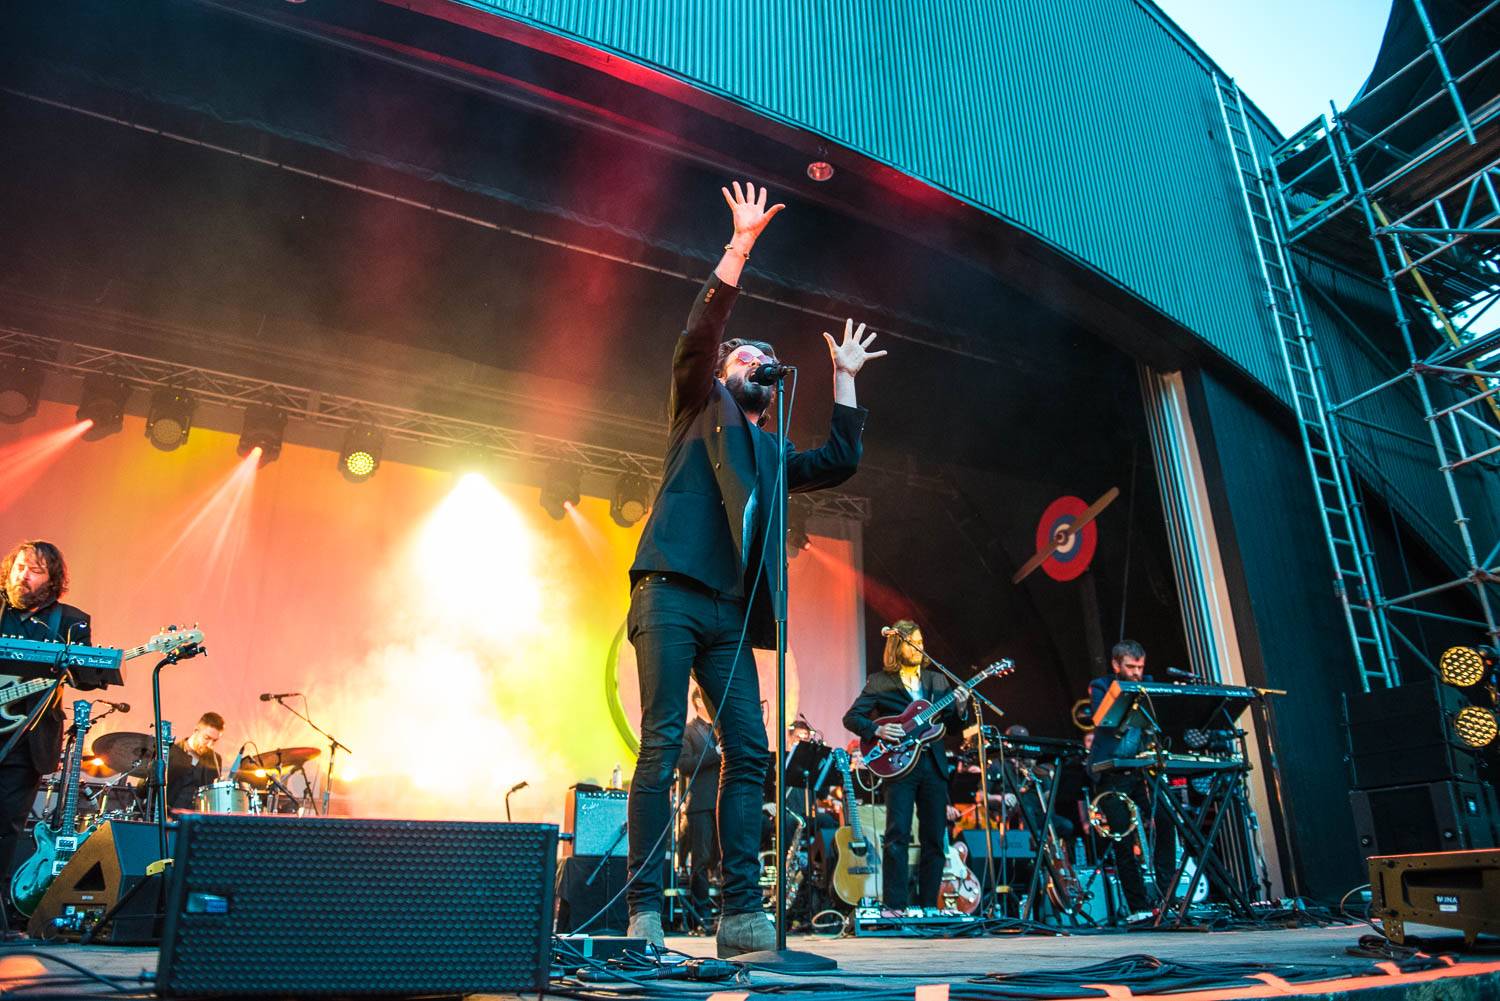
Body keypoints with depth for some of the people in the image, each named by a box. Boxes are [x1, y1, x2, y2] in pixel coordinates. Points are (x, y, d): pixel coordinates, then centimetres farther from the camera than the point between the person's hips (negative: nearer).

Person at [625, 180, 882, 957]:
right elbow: (697, 336, 0)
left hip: (730, 612, 6)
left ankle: (741, 913, 0)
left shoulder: (770, 452, 28)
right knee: (662, 746, -11)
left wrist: (843, 379, 24)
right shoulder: (701, 408, 15)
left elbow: (840, 462, 18)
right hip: (672, 594, -5)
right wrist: (741, 246, -3)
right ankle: (645, 913, -7)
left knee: (750, 755, -3)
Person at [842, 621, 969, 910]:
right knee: (898, 837, -8)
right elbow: (850, 718, -1)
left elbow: (950, 722, 13)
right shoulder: (879, 682, 3)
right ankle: (895, 906, -3)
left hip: (934, 765, 4)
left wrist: (960, 708, -7)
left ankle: (928, 905, 16)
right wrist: (877, 729, -17)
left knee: (934, 840, 7)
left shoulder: (938, 680, 16)